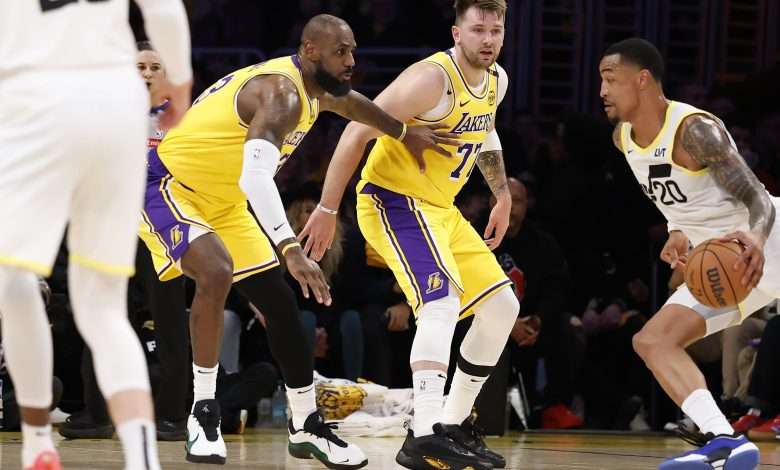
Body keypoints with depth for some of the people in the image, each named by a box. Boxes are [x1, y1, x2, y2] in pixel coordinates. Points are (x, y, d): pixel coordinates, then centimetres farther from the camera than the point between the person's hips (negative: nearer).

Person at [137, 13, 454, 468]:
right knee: (215, 272, -33)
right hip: (167, 186, -10)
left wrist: (405, 133, 30)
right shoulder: (282, 93, -30)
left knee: (282, 303, 6)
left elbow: (349, 103, 28)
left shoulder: (315, 89, 0)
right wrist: (292, 249, -53)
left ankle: (307, 427, 17)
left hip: (222, 202, 10)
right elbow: (255, 176, -45)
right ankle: (204, 414, -22)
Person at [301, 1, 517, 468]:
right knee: (442, 300, -28)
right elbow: (358, 131, -22)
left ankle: (455, 424, 20)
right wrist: (327, 210, -21)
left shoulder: (496, 81, 4)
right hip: (393, 200, -9)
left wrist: (503, 194, 25)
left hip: (440, 209, 9)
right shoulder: (433, 79, -23)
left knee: (501, 307, 10)